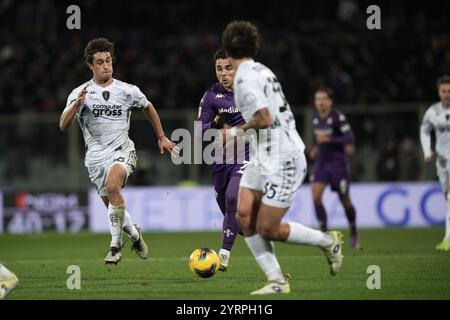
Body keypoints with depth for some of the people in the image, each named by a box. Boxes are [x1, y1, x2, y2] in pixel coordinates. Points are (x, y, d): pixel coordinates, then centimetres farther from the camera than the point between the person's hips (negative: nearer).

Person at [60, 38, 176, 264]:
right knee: (113, 205, 5)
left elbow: (148, 107, 22)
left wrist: (162, 137, 26)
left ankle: (116, 245, -24)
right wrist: (77, 104, -29)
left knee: (112, 185, -31)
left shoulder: (127, 91, 2)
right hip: (96, 156, 2)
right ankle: (134, 234, 37)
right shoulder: (80, 93, -1)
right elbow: (63, 126, -12)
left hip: (122, 150, -2)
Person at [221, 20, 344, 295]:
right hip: (262, 159, 9)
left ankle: (329, 242, 15)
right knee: (244, 216, 0)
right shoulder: (260, 71, 11)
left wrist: (236, 132, -10)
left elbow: (265, 119, -25)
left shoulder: (245, 78, -18)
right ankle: (277, 281, 1)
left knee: (268, 229, -5)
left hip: (281, 161, -9)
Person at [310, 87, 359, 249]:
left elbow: (349, 138, -22)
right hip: (321, 162, 5)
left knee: (345, 200, 6)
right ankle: (324, 232, -9)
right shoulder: (315, 118, 5)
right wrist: (316, 148, 10)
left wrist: (328, 140, -29)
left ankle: (354, 233, 27)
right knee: (315, 195, -15)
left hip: (338, 163, -5)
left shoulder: (338, 118, -14)